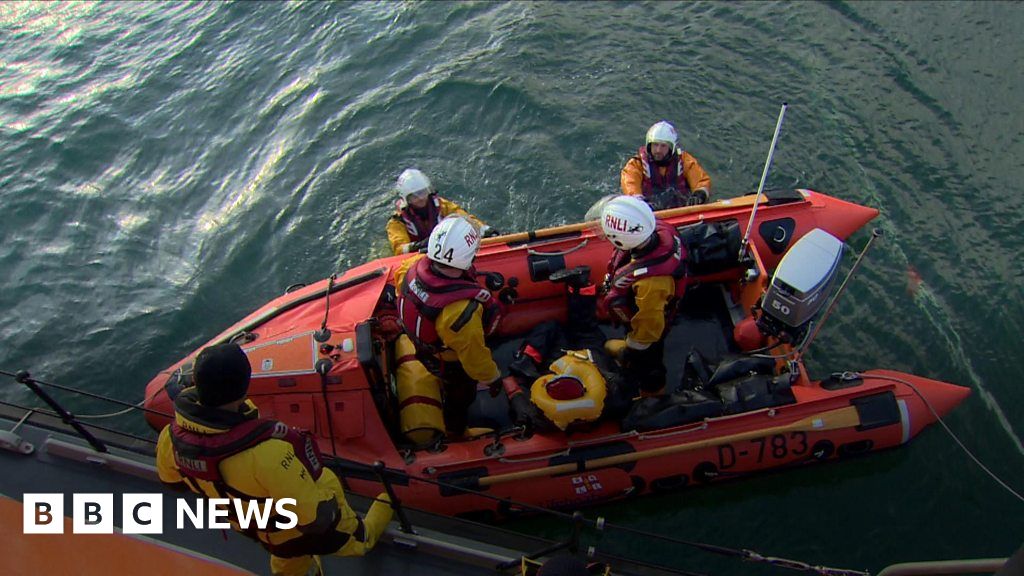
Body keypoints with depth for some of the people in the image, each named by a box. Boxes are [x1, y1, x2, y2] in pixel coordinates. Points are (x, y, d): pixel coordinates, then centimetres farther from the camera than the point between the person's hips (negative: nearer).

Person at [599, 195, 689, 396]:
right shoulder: (660, 230, -29)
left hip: (648, 327, -6)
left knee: (644, 360, 26)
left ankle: (651, 389, 54)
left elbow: (647, 326, -31)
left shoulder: (650, 281, -49)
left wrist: (631, 352, -12)